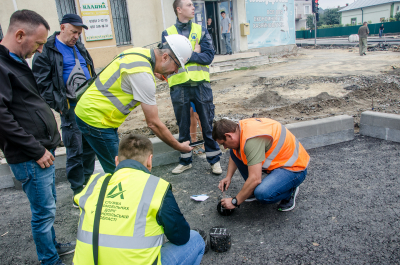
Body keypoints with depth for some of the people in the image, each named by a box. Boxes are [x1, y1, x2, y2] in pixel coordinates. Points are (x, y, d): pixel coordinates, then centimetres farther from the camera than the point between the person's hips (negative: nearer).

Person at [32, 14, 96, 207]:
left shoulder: (79, 48, 16)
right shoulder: (47, 51, -5)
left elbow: (92, 73, 23)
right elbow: (42, 83, -9)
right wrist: (59, 106, -13)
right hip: (71, 107, -6)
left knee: (90, 148, 12)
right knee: (75, 151, 0)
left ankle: (88, 183, 28)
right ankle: (78, 191, 13)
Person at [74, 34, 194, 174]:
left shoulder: (141, 52, 2)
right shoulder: (143, 74, -26)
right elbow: (153, 123, -21)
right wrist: (179, 147, -11)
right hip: (95, 119, -10)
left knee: (118, 168, 16)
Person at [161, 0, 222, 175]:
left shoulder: (201, 30, 9)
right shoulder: (167, 33, 6)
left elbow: (209, 56, -4)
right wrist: (194, 53, -9)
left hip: (201, 84, 0)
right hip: (179, 86, 0)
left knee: (208, 123, 6)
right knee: (183, 126, 11)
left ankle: (214, 159, 20)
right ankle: (185, 160, 27)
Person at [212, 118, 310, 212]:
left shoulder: (252, 139, -32)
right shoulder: (240, 127, -3)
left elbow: (255, 179, -33)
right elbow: (234, 155, 19)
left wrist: (234, 202, -22)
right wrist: (228, 177, 8)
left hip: (294, 168, -9)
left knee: (262, 194, -34)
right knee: (234, 151, 4)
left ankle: (289, 191, 0)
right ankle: (257, 188, 11)